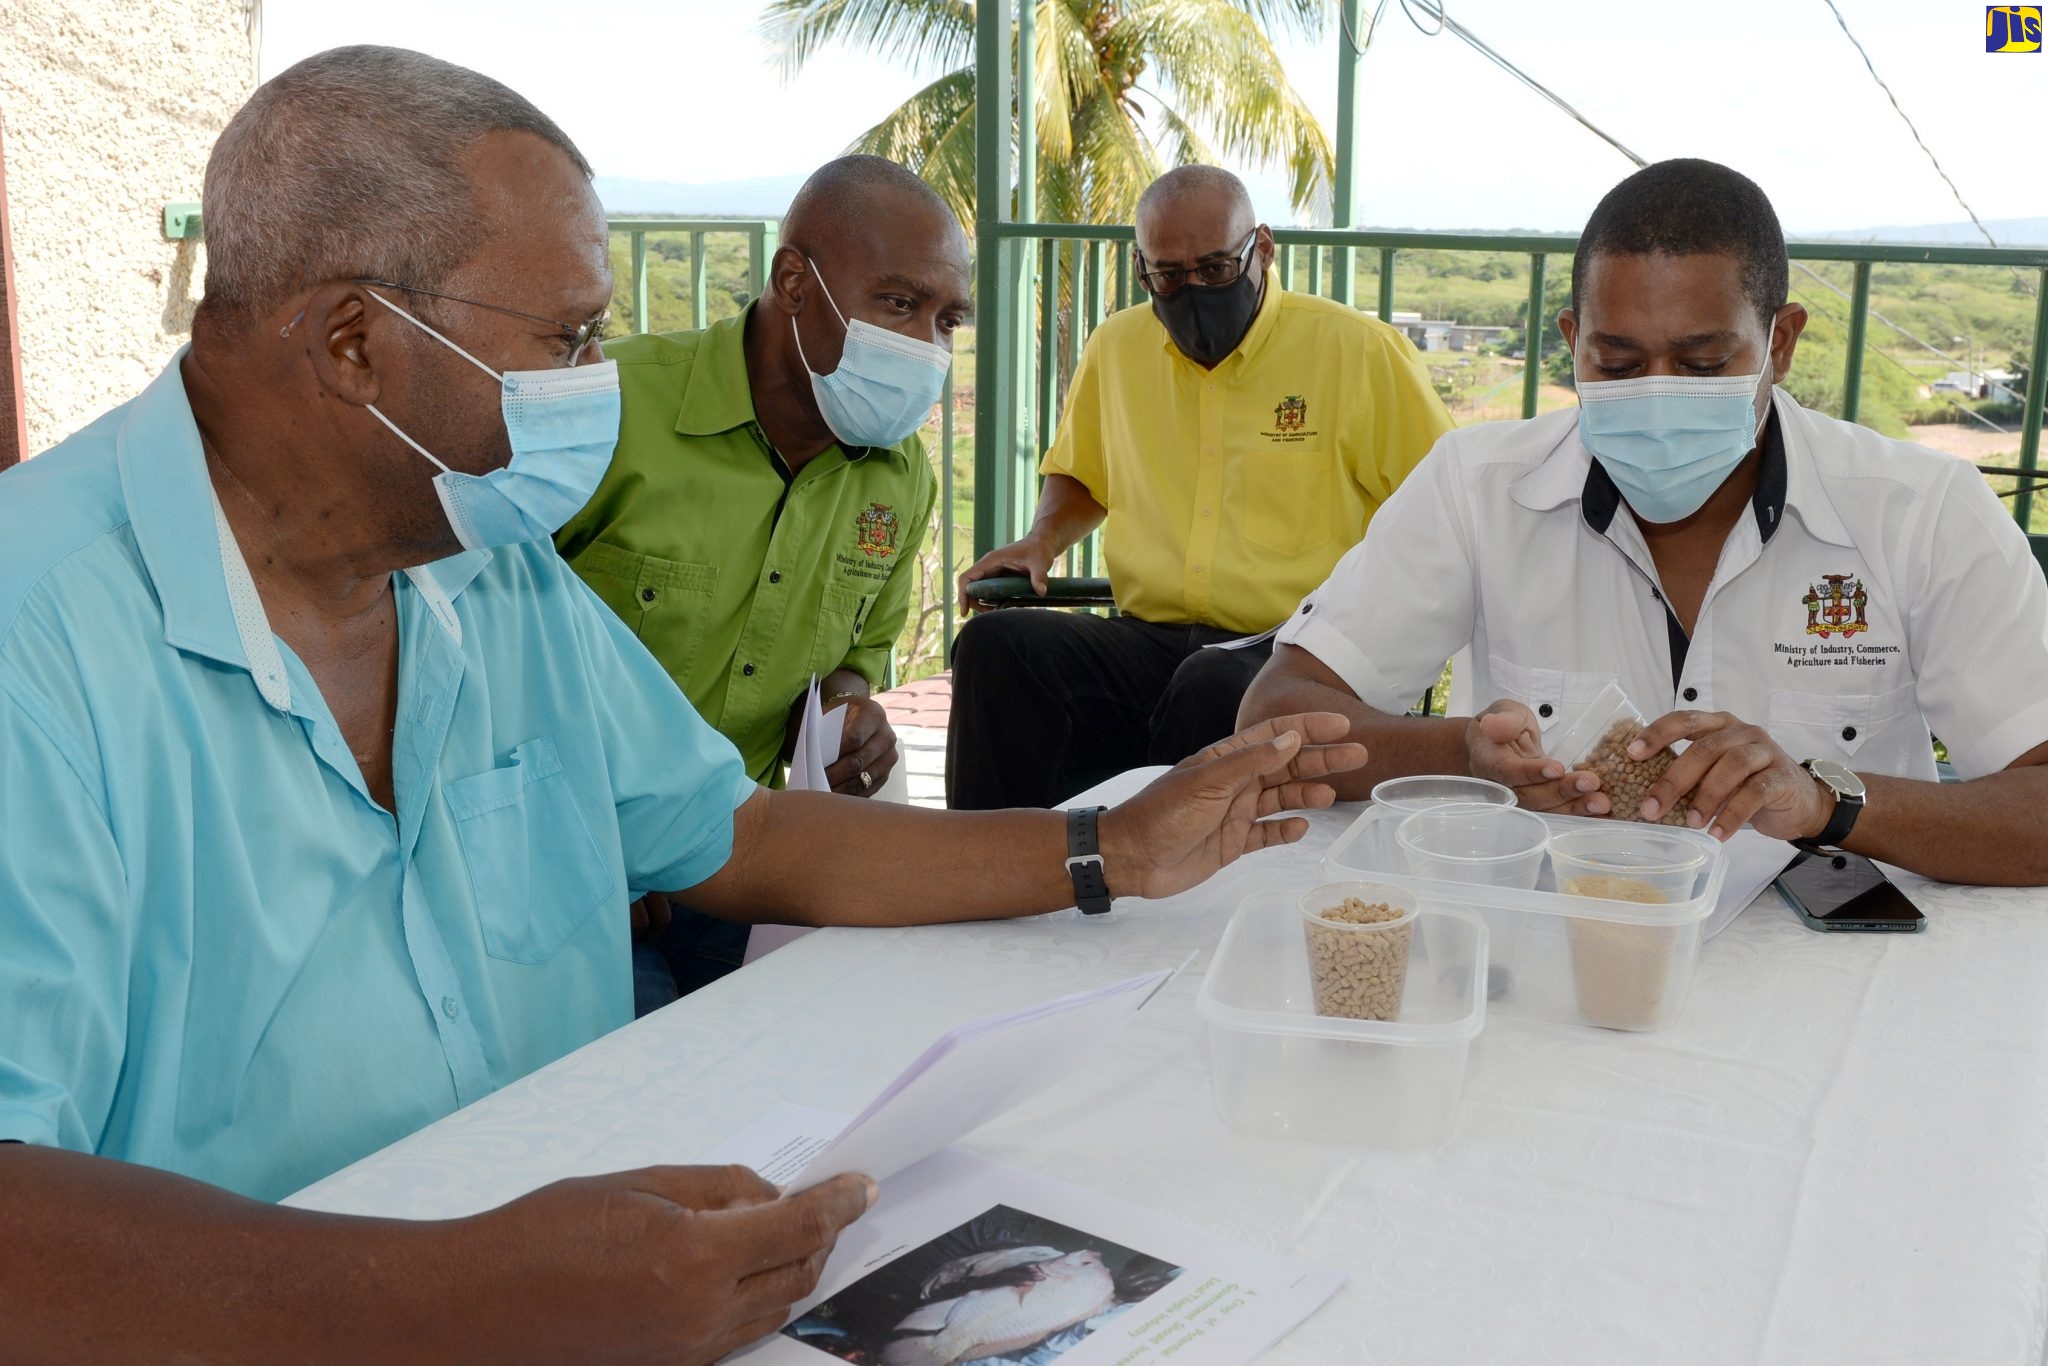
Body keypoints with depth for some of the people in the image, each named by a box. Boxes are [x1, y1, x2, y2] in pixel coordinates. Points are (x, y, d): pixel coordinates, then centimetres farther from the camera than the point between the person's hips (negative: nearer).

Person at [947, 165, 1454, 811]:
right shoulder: (1117, 347, 16)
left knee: (1213, 685, -39)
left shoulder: (1360, 351, 2)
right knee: (995, 644, -24)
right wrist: (1043, 540, 12)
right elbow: (1079, 478, 34)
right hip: (1145, 644, 4)